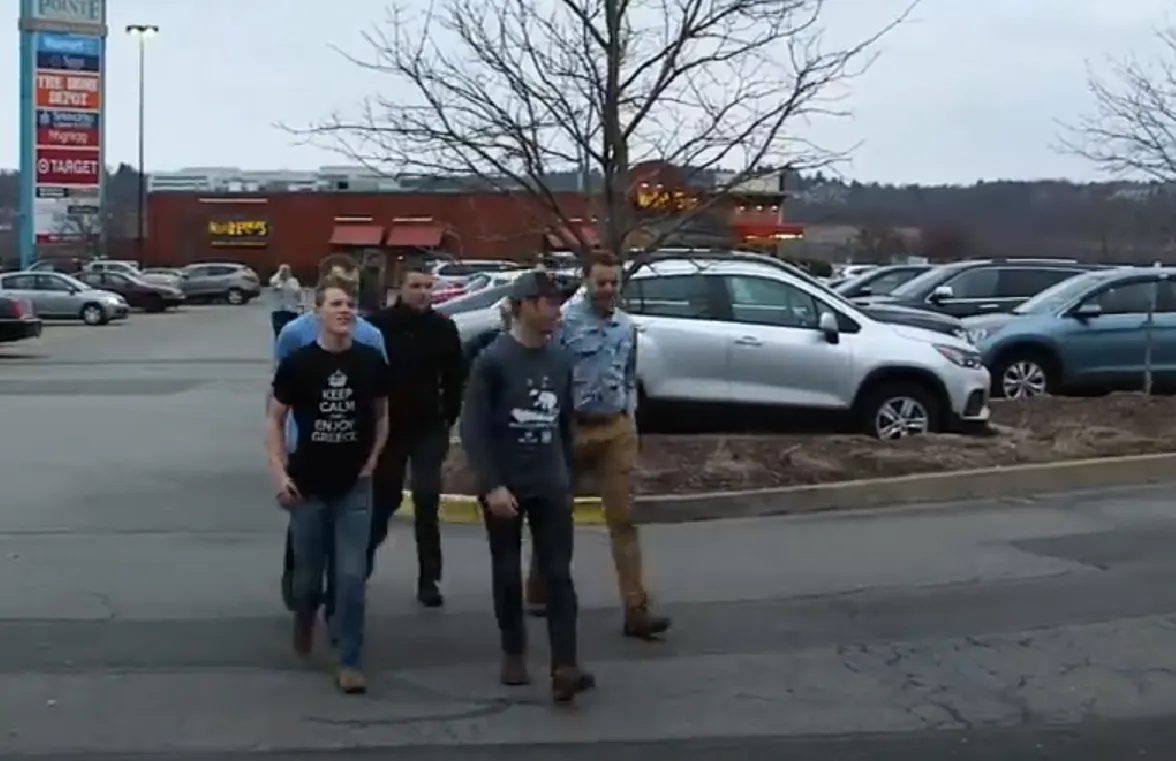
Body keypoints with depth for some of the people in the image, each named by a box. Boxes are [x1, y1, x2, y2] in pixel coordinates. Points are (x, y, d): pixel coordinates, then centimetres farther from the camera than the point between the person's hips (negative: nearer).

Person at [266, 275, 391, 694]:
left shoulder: (371, 361, -3)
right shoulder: (297, 363, -8)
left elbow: (382, 415, 11)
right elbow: (275, 421, 0)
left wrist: (372, 460, 1)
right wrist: (279, 474, -9)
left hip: (354, 488, 1)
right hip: (308, 487, 0)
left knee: (352, 578, -3)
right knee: (308, 573, 13)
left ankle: (349, 663, 7)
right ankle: (304, 621, 45)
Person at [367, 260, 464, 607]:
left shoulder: (443, 328, -2)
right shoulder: (378, 325, -8)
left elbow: (455, 378, 5)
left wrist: (449, 418, 1)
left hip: (429, 427, 0)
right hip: (387, 426, 0)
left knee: (427, 501, -5)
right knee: (384, 498, 13)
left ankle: (429, 578, 1)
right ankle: (360, 563, 37)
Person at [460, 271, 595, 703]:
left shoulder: (559, 363, 6)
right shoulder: (492, 360, -10)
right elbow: (473, 429, -13)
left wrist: (567, 477, 14)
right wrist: (491, 485, -20)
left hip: (550, 486, 4)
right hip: (505, 485, -3)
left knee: (559, 575, -5)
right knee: (508, 574, 9)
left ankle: (564, 668, -9)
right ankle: (514, 655, 26)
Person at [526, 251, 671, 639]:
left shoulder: (627, 326, 7)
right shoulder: (565, 321, -11)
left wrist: (629, 416, 9)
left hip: (617, 429, 4)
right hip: (573, 428, -4)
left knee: (623, 519, -1)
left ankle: (636, 610, -4)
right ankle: (539, 592, 31)